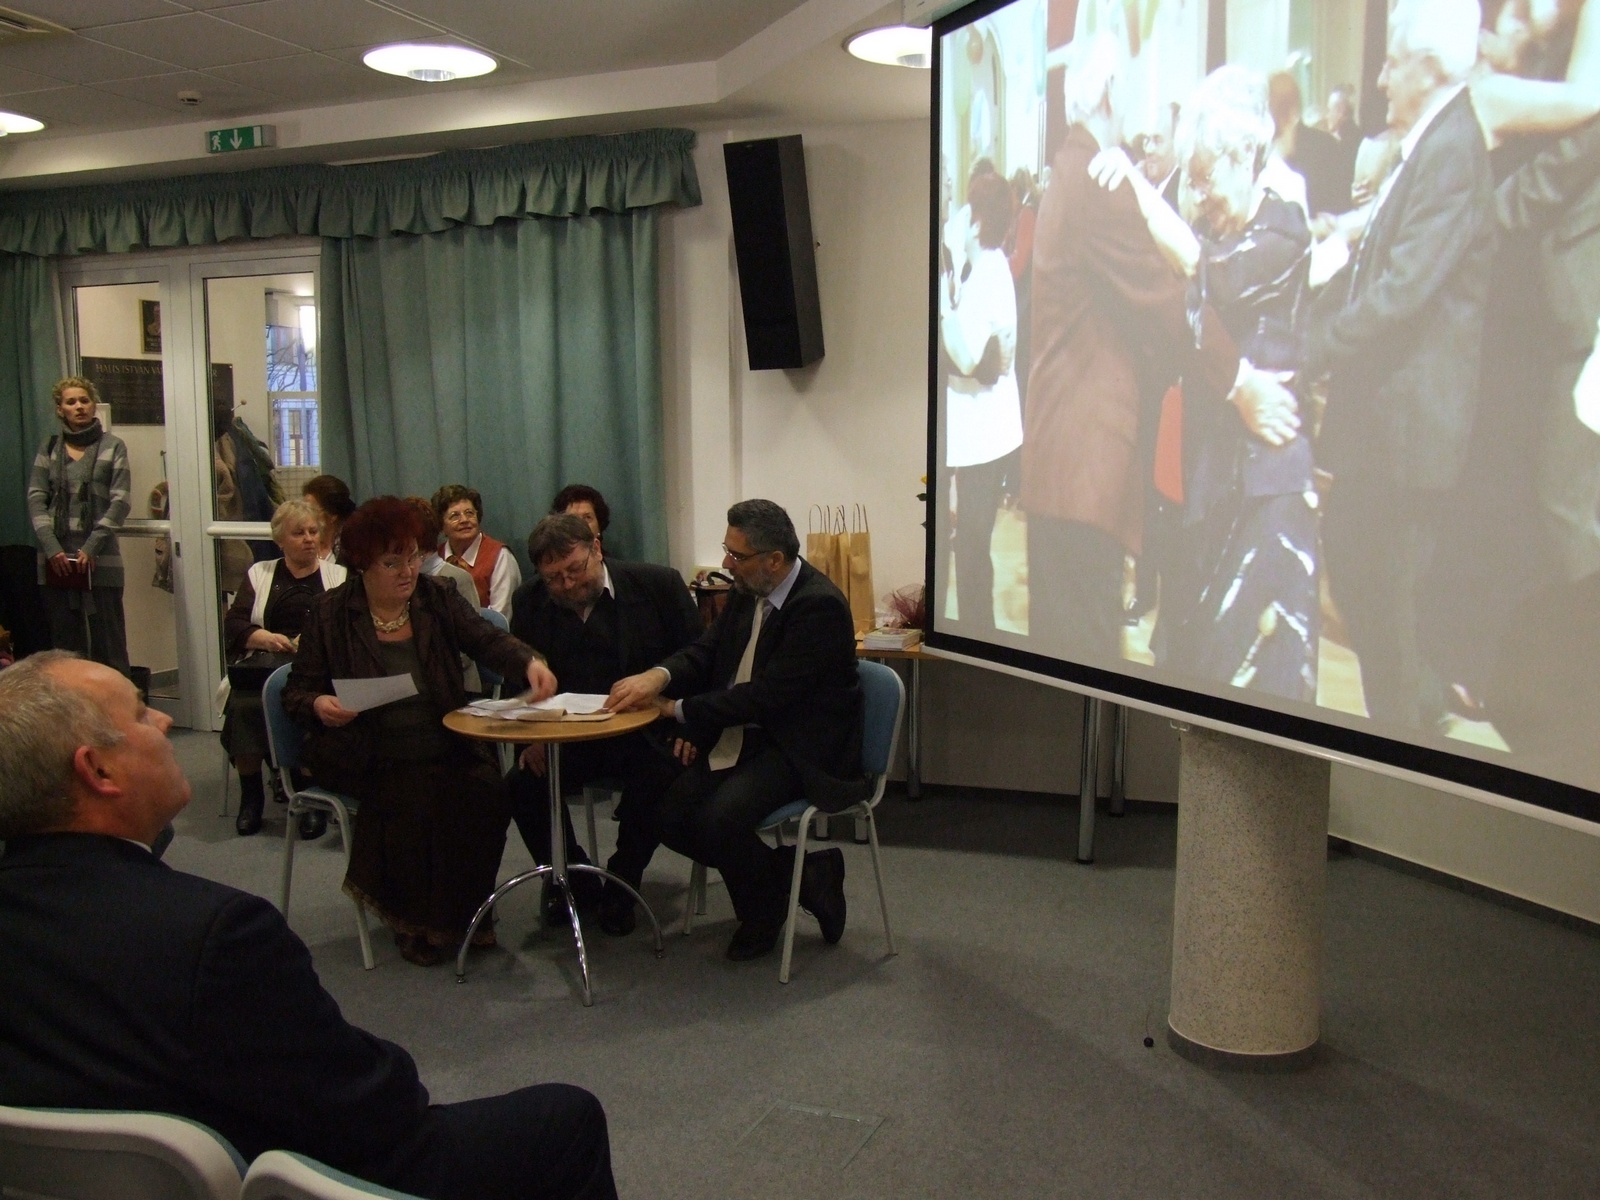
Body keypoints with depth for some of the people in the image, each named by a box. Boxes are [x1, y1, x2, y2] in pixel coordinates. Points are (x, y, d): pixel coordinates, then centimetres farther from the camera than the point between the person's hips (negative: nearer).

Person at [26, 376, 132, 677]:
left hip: (100, 559, -3)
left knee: (108, 644, -4)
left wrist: (91, 547, -12)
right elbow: (35, 499, 6)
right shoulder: (49, 448, 12)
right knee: (64, 643, 4)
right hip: (56, 559, 3)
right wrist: (52, 548, -7)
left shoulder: (112, 446, 4)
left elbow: (120, 501, -3)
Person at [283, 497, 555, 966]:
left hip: (444, 749, 3)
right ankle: (413, 921, -5)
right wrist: (319, 705, -20)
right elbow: (297, 691, 5)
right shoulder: (331, 614, 1)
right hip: (368, 759, -2)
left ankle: (465, 911, -2)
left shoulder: (437, 598, 7)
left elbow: (487, 640, -7)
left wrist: (528, 662, -29)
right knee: (416, 800, -28)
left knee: (488, 791, -23)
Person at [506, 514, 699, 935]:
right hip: (569, 738, 3)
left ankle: (621, 887, -4)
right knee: (522, 784, -22)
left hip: (647, 735, -2)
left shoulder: (659, 585, -6)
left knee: (658, 780, -32)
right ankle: (573, 880, 7)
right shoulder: (529, 601, 2)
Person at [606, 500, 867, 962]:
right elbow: (705, 650, 10)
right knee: (673, 816, -7)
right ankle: (796, 873, 10)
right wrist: (659, 676, -13)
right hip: (742, 735, 8)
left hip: (801, 747, -8)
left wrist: (679, 709, -18)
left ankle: (761, 915, 4)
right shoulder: (748, 592, 5)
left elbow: (768, 695, -24)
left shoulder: (820, 606, -21)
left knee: (721, 817, -28)